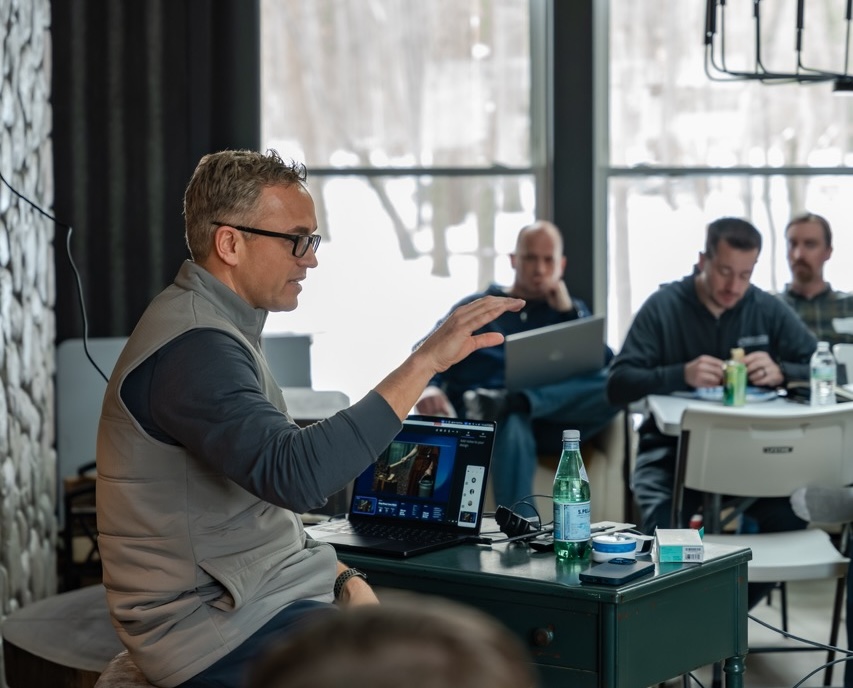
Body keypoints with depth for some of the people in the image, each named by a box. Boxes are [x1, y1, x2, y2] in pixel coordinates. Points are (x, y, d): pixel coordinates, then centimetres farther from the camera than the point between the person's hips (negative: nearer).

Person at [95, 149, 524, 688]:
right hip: (216, 632, -10)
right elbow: (296, 475, -34)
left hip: (256, 598, 10)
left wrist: (342, 578, 6)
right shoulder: (192, 348, -20)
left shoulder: (223, 331, 14)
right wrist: (423, 363, -33)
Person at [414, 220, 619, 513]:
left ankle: (505, 403, -37)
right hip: (481, 419, -2)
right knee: (512, 424, -41)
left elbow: (607, 366, 11)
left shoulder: (571, 310, 26)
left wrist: (568, 312, 4)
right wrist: (427, 387, -17)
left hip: (552, 420, 3)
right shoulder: (476, 308, 20)